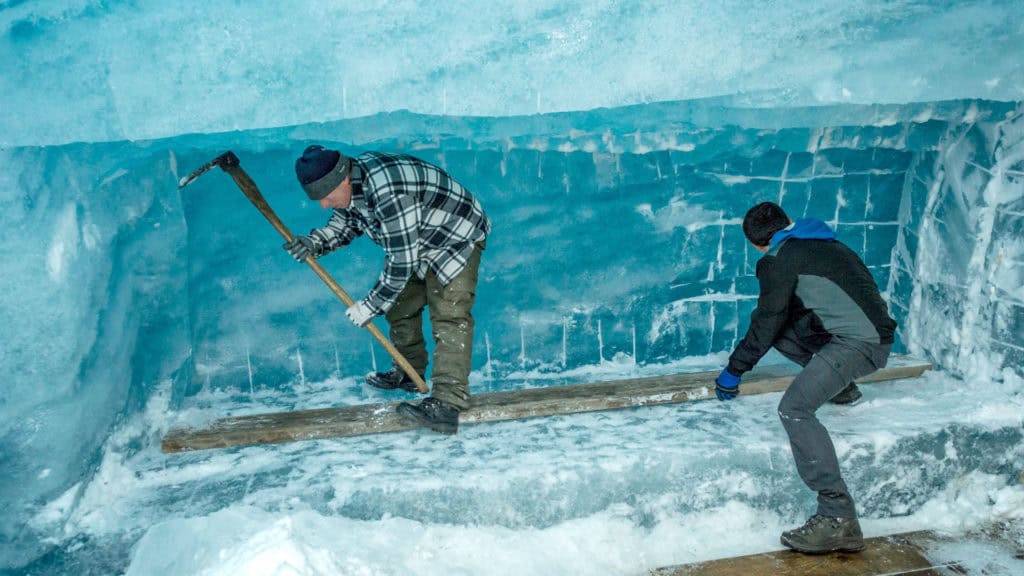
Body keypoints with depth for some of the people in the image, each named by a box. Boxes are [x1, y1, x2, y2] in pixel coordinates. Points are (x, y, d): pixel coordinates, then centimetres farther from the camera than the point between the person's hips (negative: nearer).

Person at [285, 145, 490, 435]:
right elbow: (345, 223, 11)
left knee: (449, 317, -20)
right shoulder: (350, 182, -8)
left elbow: (402, 262, -32)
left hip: (457, 238, -10)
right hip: (415, 245, 10)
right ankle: (409, 374, 34)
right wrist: (314, 242, -9)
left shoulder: (388, 193, -37)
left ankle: (448, 404, -27)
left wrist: (372, 306, -21)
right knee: (400, 305, 16)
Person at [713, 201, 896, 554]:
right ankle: (840, 384, 20)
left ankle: (839, 519, -26)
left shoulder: (780, 258, -7)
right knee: (762, 318, 16)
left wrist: (733, 370, 7)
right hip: (869, 333, 9)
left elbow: (768, 324, -4)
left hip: (861, 343, -9)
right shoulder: (818, 243, 20)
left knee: (794, 409, -22)